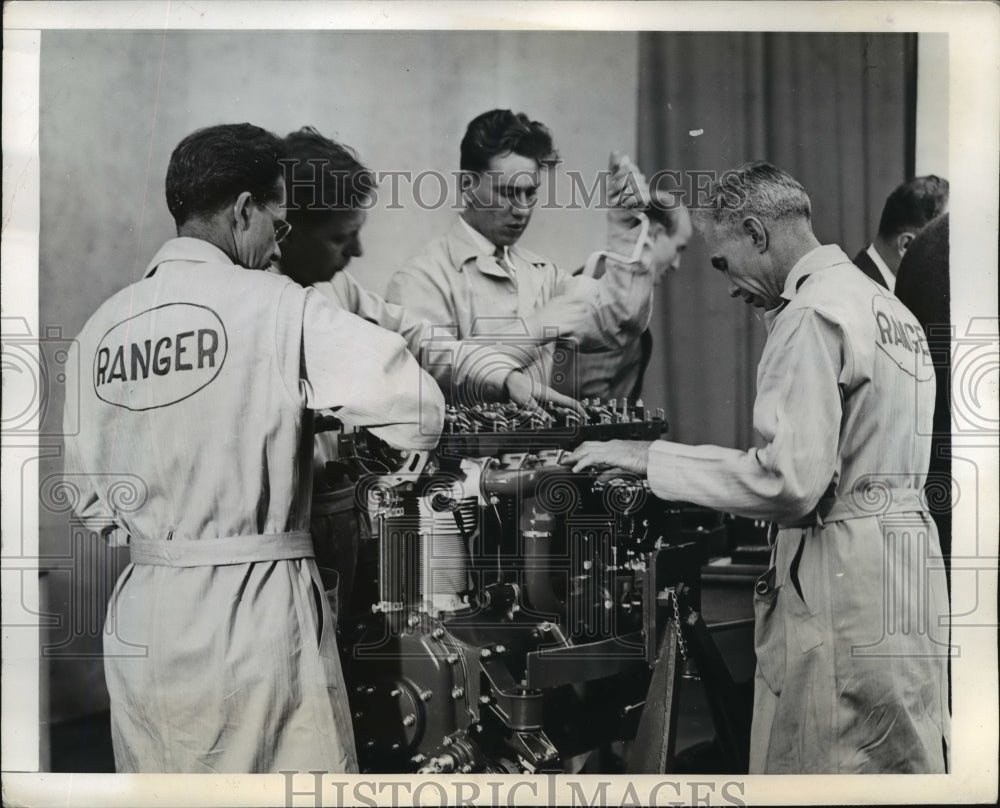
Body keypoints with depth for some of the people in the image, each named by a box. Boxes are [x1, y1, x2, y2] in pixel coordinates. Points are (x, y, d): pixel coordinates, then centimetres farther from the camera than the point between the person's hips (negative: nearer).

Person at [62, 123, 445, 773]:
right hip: (259, 610, -5)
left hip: (138, 616, 5)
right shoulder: (276, 307, -10)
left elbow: (87, 494, 12)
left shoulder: (101, 327, 5)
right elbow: (418, 416, -16)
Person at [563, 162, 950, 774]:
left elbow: (789, 481, -21)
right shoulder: (887, 305, 17)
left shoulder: (811, 316, -13)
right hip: (907, 557, 10)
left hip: (842, 582, -10)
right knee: (903, 764, 13)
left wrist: (652, 459, -14)